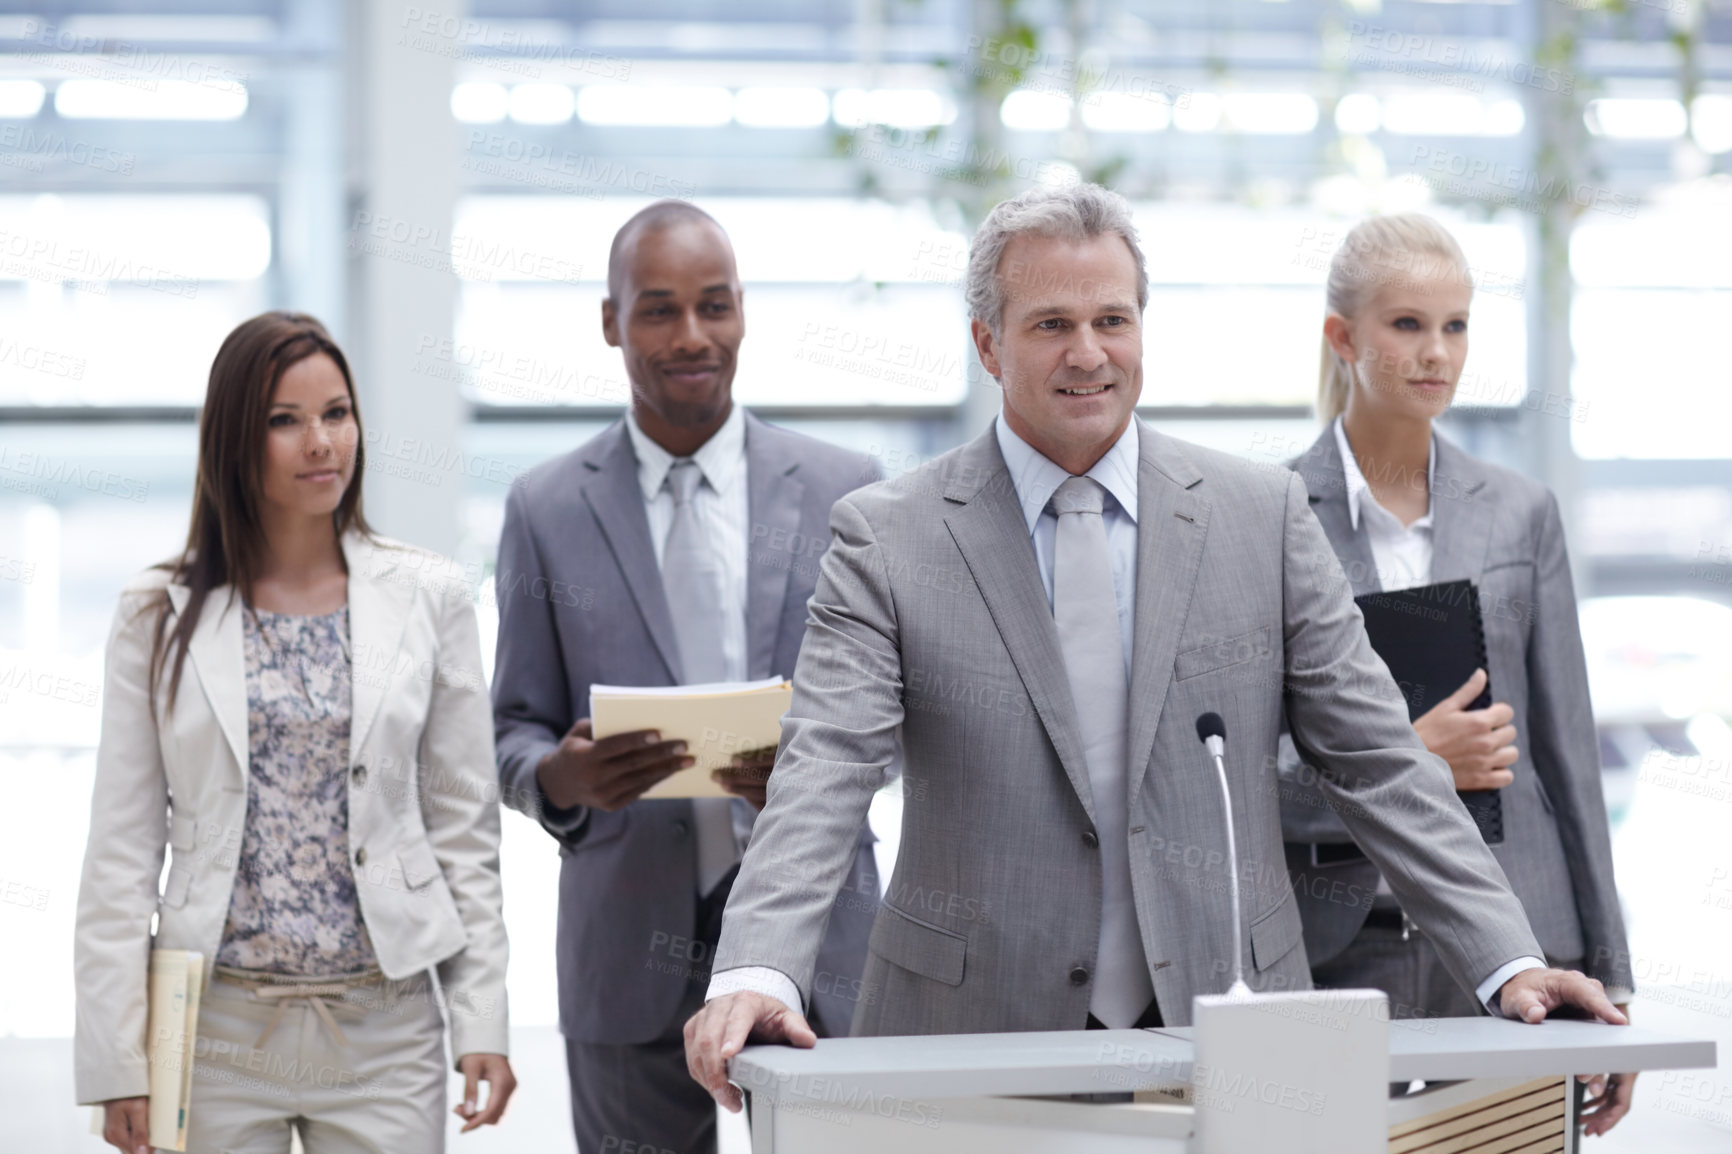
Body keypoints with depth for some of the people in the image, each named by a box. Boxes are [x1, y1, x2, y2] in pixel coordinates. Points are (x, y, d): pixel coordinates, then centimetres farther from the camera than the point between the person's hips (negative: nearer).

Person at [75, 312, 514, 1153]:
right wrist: (117, 1061, -3)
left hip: (384, 1029, 0)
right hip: (216, 1028, 0)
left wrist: (482, 1020, -1)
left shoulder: (425, 601, 4)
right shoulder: (162, 617, 2)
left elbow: (465, 828, 6)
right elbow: (121, 849, 2)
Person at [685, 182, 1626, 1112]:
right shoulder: (886, 540, 0)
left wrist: (1509, 965, -4)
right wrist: (754, 976, -27)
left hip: (1227, 1037, 2)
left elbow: (1377, 761, 6)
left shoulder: (1264, 514, 5)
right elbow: (821, 774, -11)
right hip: (979, 1040, -1)